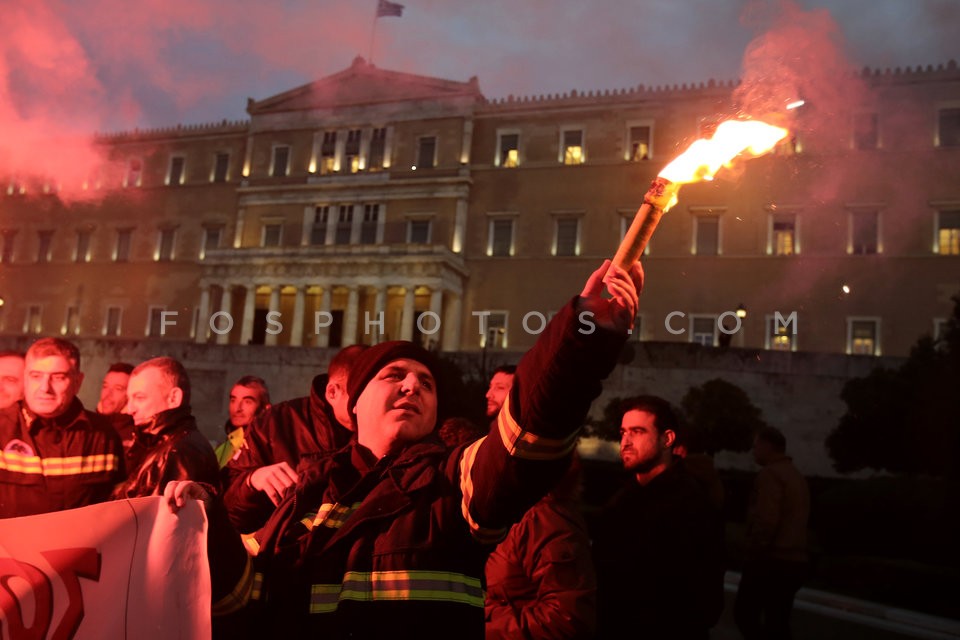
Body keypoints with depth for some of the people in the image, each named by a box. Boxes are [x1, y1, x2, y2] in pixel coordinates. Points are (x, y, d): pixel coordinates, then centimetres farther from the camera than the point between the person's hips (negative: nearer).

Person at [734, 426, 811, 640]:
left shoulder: (770, 474, -12)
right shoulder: (797, 476, 16)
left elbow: (766, 521, -21)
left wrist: (753, 554, -14)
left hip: (772, 560, -9)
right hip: (794, 560, 9)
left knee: (744, 613, 0)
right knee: (778, 621, 12)